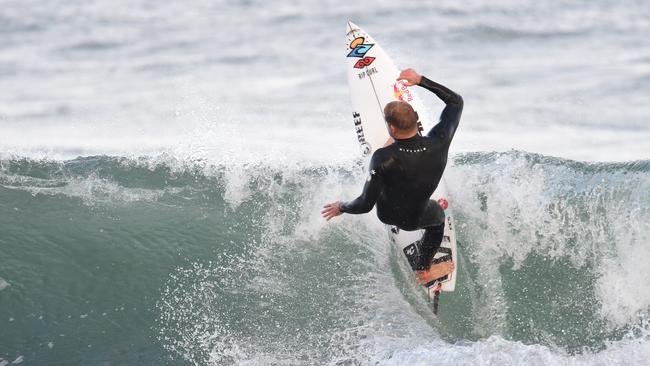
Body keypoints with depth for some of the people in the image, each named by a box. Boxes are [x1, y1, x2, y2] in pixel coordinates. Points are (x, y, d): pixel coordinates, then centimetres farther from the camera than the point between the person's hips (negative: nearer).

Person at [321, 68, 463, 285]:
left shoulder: (383, 158, -39)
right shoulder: (438, 143, -31)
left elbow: (365, 205, -30)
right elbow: (456, 102, -14)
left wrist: (341, 208, -10)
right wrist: (421, 81, -11)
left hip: (388, 214, -1)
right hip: (416, 218, 2)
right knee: (438, 214, 38)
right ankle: (422, 271, 52)